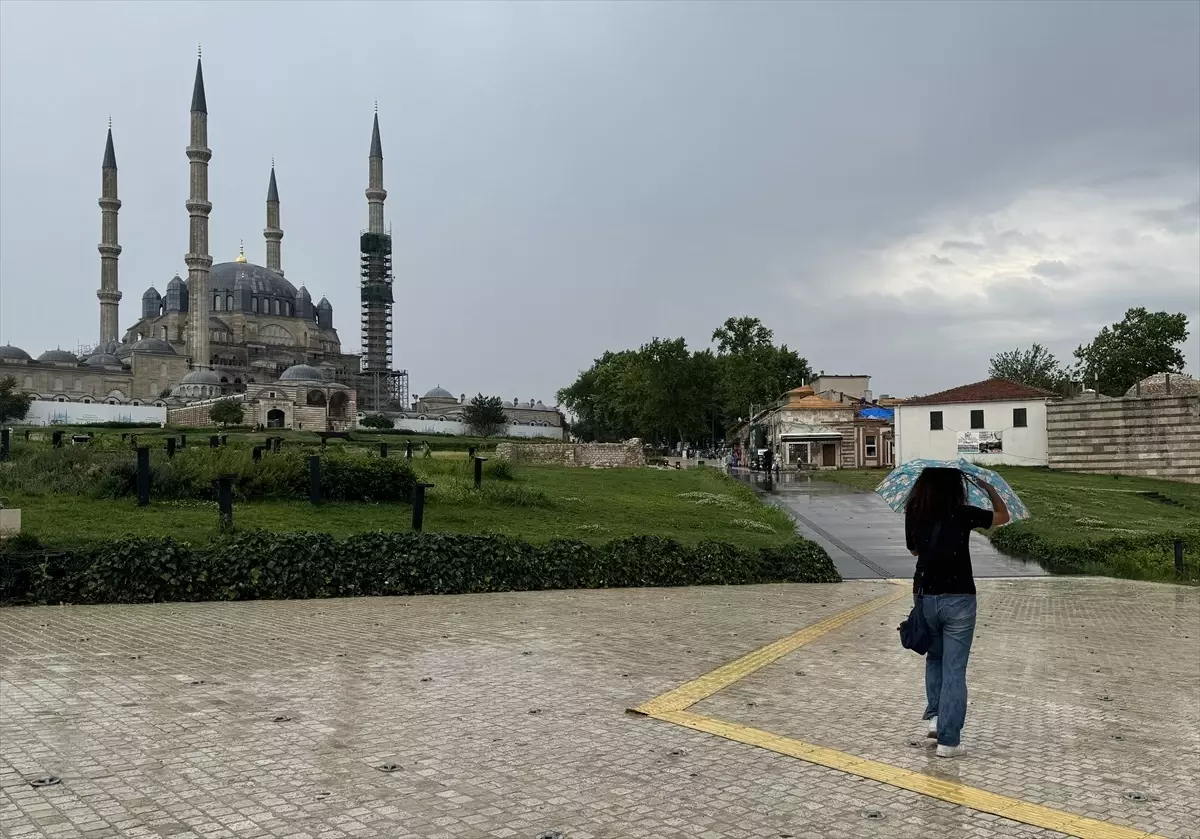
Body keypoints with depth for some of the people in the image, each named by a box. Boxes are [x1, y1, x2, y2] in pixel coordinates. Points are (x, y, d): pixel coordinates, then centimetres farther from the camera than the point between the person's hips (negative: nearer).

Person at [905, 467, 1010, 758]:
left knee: (935, 657, 26)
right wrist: (988, 487, 16)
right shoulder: (962, 514, -12)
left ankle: (934, 716, 20)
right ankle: (948, 740, 7)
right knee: (954, 669, 4)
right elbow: (1003, 516, 5)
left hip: (924, 596, 3)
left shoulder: (913, 514, -2)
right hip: (958, 599, -3)